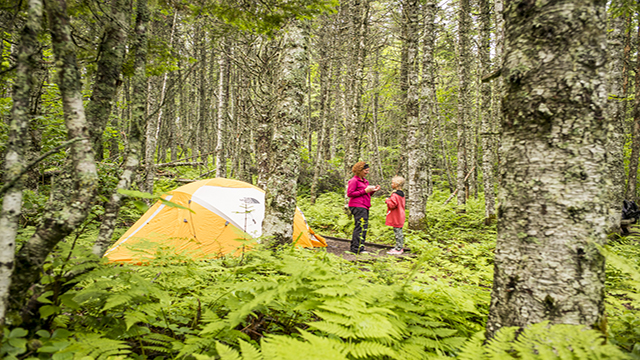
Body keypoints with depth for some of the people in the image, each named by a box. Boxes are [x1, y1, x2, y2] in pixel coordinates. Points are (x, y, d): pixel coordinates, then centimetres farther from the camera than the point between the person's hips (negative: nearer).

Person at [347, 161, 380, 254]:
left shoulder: (365, 181, 20)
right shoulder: (354, 180, -6)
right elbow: (349, 194, -12)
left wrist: (373, 190, 6)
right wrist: (364, 191, -14)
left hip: (365, 206, 9)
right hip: (357, 206, -9)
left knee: (361, 227, 11)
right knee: (361, 226, -13)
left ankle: (354, 248, 17)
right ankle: (358, 249, -11)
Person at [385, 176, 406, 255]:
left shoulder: (395, 195, -20)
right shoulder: (401, 194, 12)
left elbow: (392, 205, -25)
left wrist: (387, 200, -8)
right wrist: (389, 200, 17)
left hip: (396, 218, -10)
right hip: (400, 217, 10)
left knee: (397, 232, -6)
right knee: (399, 233, 15)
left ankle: (398, 249, -2)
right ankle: (399, 247, 23)